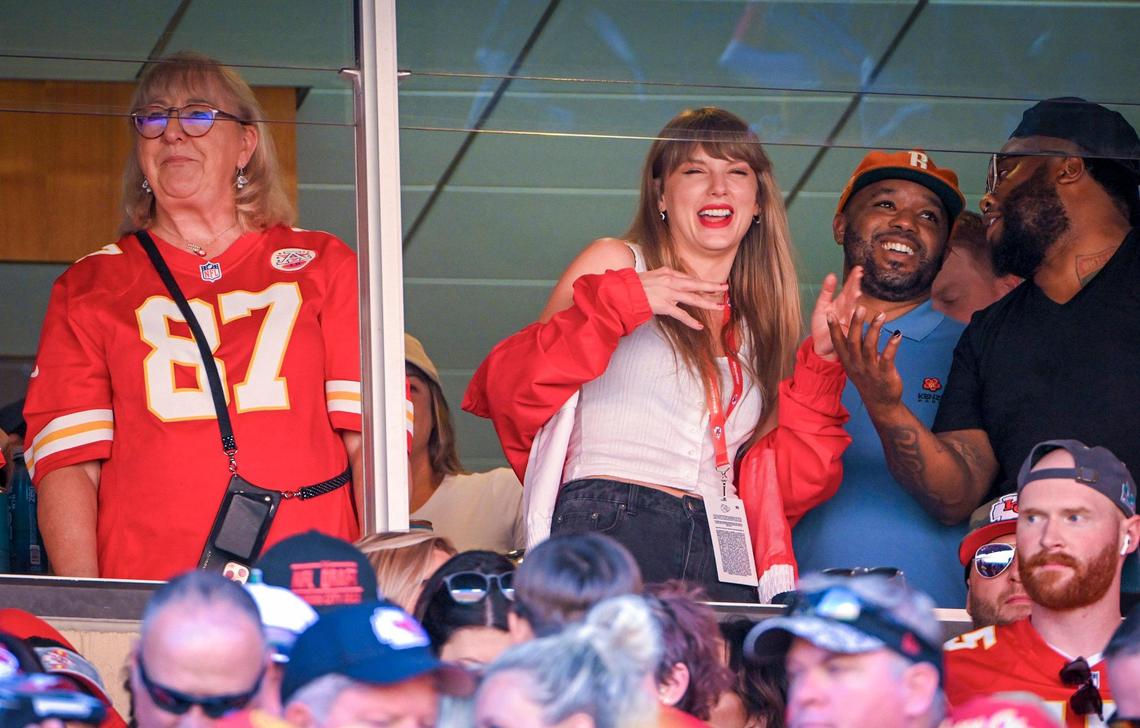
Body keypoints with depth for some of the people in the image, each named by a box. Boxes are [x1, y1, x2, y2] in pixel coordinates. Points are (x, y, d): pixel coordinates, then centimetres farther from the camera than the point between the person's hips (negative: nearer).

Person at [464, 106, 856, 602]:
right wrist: (616, 305, -9)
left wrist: (819, 358, 10)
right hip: (606, 528, -5)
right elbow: (509, 390, -1)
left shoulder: (758, 326, 24)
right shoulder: (616, 263, 11)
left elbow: (791, 485, 15)